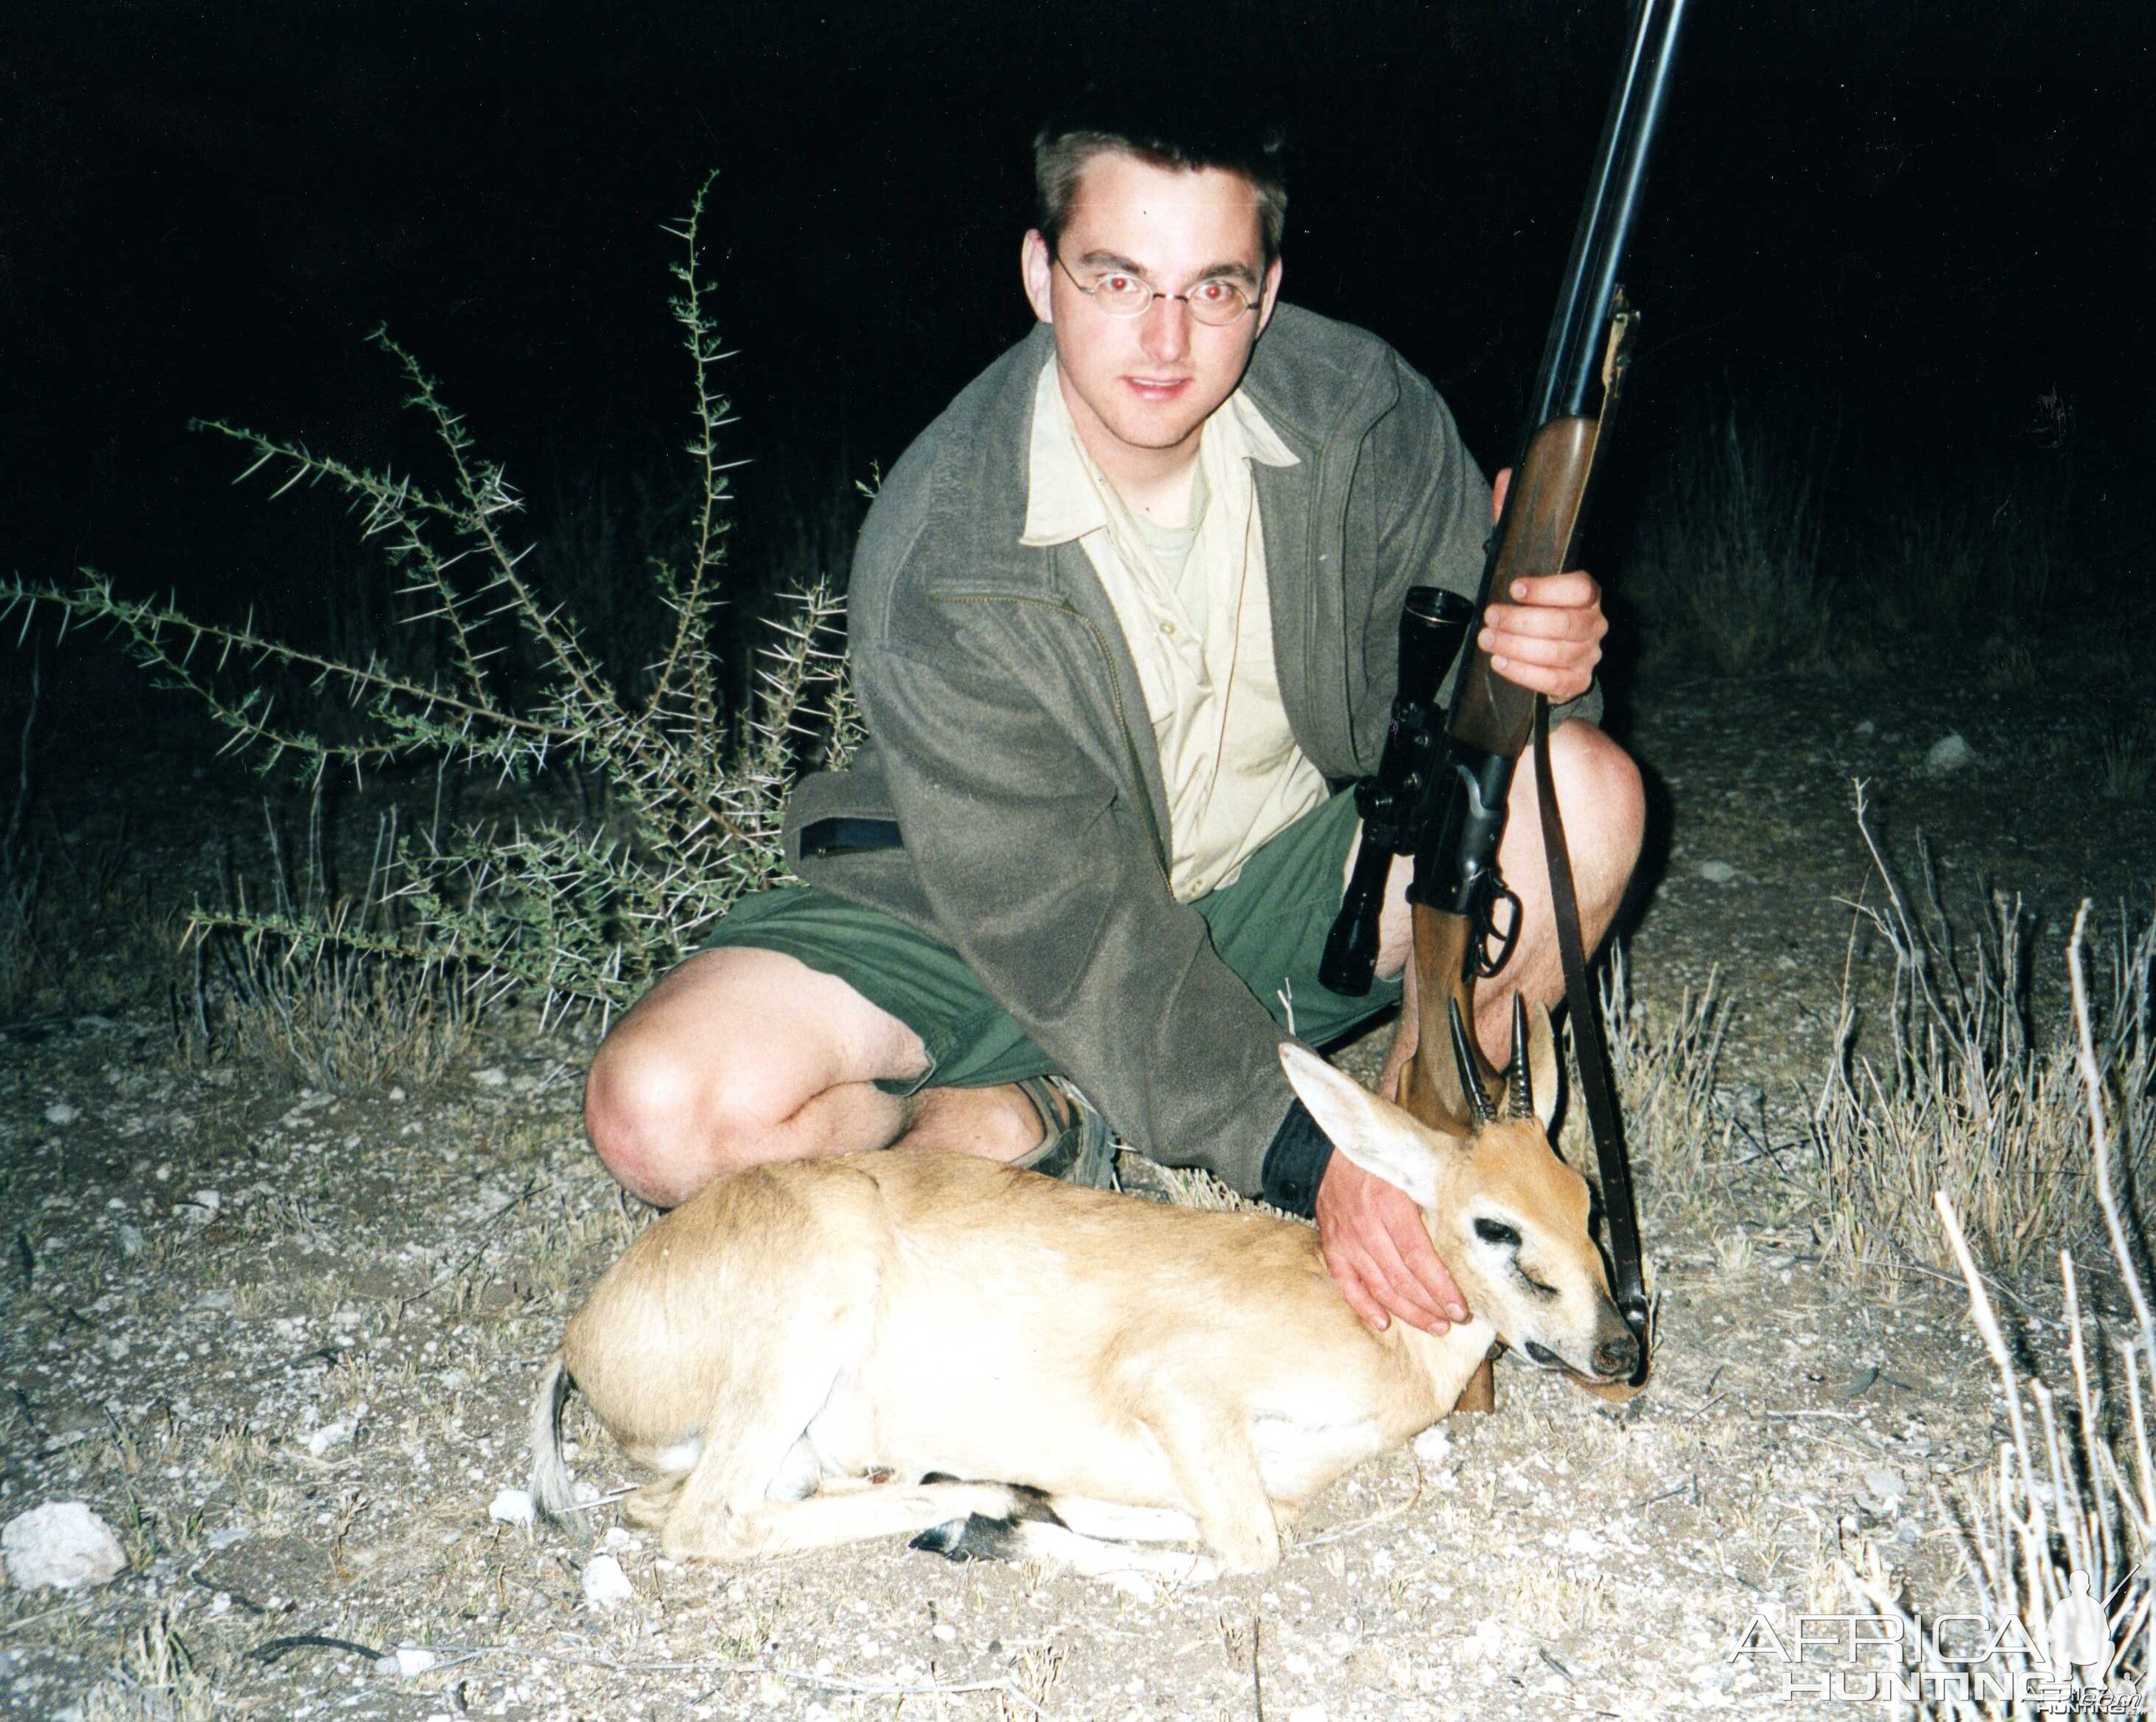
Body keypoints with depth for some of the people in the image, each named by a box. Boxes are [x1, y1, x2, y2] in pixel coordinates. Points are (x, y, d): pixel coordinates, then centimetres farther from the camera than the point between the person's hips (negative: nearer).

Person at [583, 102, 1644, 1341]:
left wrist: (1539, 656, -31)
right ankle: (1029, 1127, 0)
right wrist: (1301, 1157, -33)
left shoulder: (1355, 405, -16)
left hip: (1279, 889, 3)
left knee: (1586, 790, -22)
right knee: (665, 1113, -25)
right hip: (992, 928, -2)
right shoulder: (937, 563, -27)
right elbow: (1062, 927, -27)